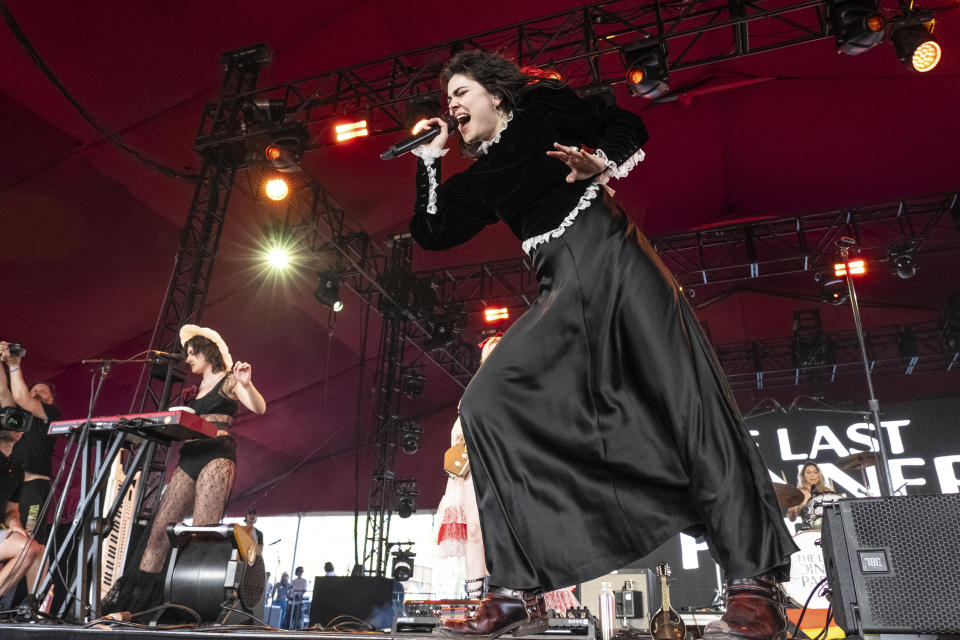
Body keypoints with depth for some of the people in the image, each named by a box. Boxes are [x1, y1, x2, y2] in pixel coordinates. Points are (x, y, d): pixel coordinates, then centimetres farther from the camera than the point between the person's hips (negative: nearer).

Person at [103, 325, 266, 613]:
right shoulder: (197, 389, 26)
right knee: (160, 528, 0)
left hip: (217, 455, -8)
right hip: (189, 458, 8)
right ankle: (133, 599, 3)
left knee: (202, 531, -15)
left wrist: (246, 384, -31)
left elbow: (259, 408, -14)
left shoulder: (228, 381, 3)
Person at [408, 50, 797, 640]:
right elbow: (429, 233, 18)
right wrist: (431, 156, 23)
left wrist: (603, 164, -14)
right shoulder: (480, 177, 25)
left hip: (609, 255, -4)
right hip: (562, 292, 5)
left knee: (683, 398, -13)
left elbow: (629, 127, 7)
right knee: (487, 403, -13)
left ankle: (755, 583, -5)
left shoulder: (541, 105, 14)